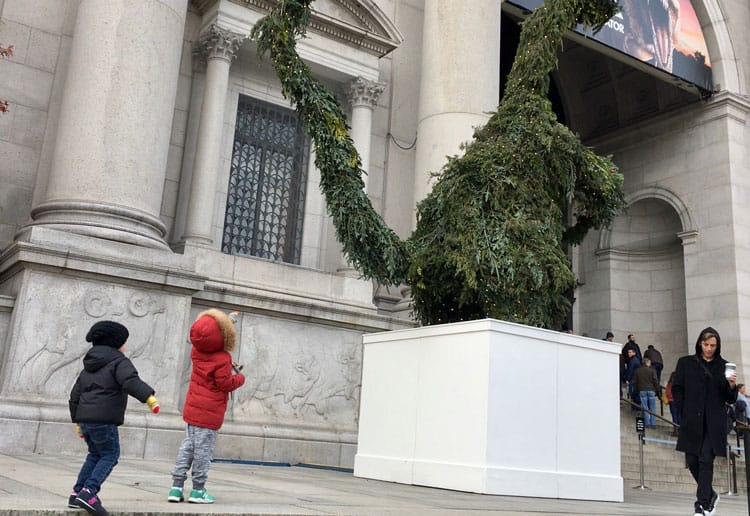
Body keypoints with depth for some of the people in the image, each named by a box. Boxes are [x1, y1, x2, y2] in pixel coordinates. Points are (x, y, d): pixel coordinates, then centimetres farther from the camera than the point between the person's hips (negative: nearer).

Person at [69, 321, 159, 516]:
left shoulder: (89, 367, 22)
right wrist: (149, 397, -32)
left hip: (85, 418, 8)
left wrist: (78, 421, 28)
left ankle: (77, 493, 15)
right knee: (110, 456, -1)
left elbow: (75, 396, 23)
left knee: (95, 455, 19)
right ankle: (89, 492, -14)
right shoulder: (119, 362, -3)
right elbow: (131, 382, -23)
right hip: (103, 420, -8)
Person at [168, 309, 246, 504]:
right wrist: (239, 378, 1)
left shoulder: (196, 352, 2)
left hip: (193, 408, 7)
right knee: (203, 449, 0)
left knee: (187, 445, 12)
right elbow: (225, 383, -18)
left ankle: (177, 486, 12)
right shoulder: (222, 359, -19)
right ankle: (198, 490, 8)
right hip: (210, 412, -7)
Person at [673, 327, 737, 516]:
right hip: (692, 422, 1)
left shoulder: (723, 366, 7)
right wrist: (685, 411, -1)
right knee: (692, 461, 5)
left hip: (714, 423, -1)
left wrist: (731, 386, -13)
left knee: (706, 461, -7)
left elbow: (731, 399, 7)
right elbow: (676, 389, 8)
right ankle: (710, 496, 28)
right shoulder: (685, 363, 8)